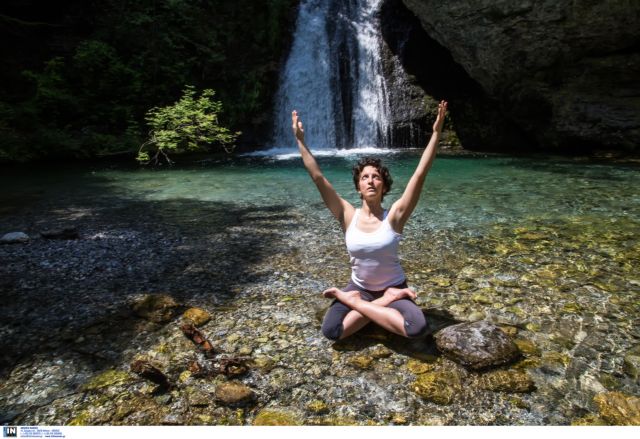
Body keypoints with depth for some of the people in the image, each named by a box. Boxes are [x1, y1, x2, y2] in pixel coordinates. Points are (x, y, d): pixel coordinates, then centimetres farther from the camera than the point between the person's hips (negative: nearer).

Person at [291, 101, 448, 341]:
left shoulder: (394, 216, -12)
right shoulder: (349, 216, -9)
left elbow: (420, 174, -19)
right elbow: (318, 177, -11)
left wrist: (436, 133, -22)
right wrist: (301, 141, -13)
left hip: (394, 287, -1)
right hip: (359, 288, 1)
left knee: (417, 328, -31)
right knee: (330, 331, -25)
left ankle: (351, 301, -11)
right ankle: (384, 303, -7)